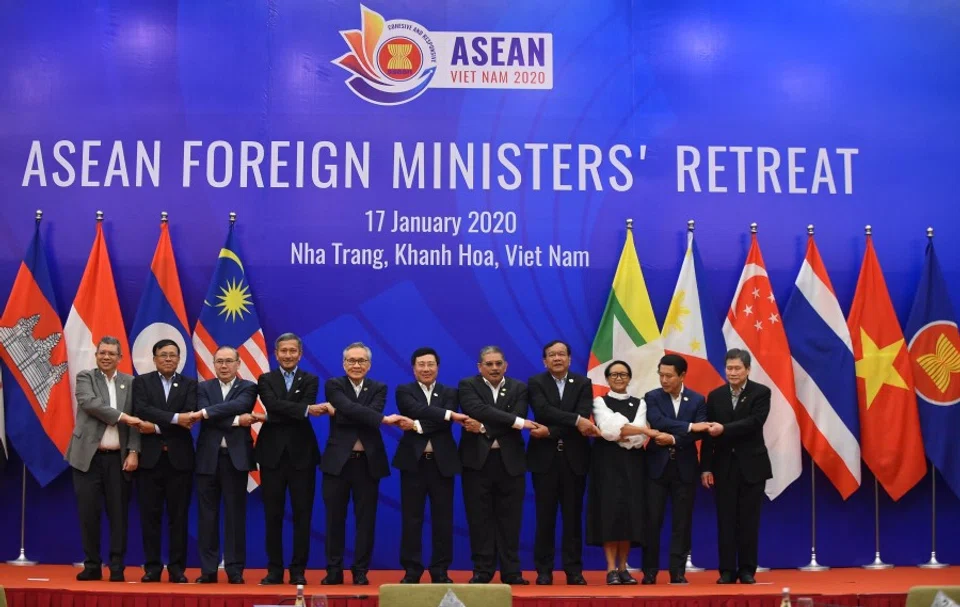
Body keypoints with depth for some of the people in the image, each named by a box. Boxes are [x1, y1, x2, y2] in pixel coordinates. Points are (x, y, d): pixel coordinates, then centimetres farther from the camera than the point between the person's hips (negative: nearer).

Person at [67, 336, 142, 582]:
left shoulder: (130, 382, 9)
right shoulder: (85, 377, 4)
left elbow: (136, 420, 5)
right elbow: (90, 403, -15)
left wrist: (133, 452, -6)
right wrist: (122, 417, -19)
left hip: (119, 458, 1)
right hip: (88, 456, -1)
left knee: (118, 514, 1)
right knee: (88, 513, 1)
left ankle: (117, 568, 8)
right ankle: (92, 566, 11)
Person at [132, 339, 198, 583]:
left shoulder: (189, 384, 8)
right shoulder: (141, 382, 7)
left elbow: (190, 416, -7)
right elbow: (142, 410, -11)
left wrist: (157, 427, -14)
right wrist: (174, 418, -20)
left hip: (179, 457, 0)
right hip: (150, 456, 0)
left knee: (178, 515, 2)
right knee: (150, 514, 2)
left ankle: (177, 568, 7)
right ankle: (152, 566, 9)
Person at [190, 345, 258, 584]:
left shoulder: (248, 388, 5)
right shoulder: (203, 387, 10)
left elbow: (237, 406, -17)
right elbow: (205, 418, -7)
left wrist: (205, 412, -20)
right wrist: (236, 421, -15)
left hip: (236, 457, -1)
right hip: (208, 457, 2)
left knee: (235, 514, 1)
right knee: (207, 514, 4)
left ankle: (235, 569, 6)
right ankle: (208, 569, 9)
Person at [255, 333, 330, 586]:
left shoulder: (310, 380, 8)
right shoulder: (265, 380, 7)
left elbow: (305, 408, -10)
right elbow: (273, 404, -13)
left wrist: (269, 418, -16)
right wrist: (307, 409, -24)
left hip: (301, 454, 0)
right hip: (272, 454, 0)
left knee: (302, 515, 1)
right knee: (273, 515, 4)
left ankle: (298, 570, 8)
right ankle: (274, 570, 10)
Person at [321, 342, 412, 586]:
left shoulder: (379, 388, 8)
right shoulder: (333, 385, 1)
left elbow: (373, 412, -13)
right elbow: (349, 409, -18)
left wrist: (337, 412, -16)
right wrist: (385, 419, -25)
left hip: (368, 461, 1)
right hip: (338, 460, -1)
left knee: (365, 519, 3)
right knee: (335, 518, 4)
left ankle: (361, 571, 11)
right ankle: (334, 571, 13)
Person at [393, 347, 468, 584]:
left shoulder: (450, 393, 9)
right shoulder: (404, 391, 4)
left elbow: (446, 423, -8)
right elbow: (418, 410, -16)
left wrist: (419, 426, -19)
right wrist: (449, 414, -24)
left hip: (442, 461, 1)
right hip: (413, 460, -1)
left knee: (443, 518, 3)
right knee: (411, 518, 1)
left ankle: (440, 571, 11)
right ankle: (411, 570, 9)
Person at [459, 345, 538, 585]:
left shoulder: (519, 389, 7)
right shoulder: (468, 385, 1)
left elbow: (518, 418, -8)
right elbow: (478, 410, -17)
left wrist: (485, 428, -16)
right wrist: (517, 422, -19)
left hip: (510, 461, 2)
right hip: (478, 460, -1)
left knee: (509, 519, 4)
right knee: (480, 518, 2)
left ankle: (511, 571, 10)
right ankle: (482, 571, 8)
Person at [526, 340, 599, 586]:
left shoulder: (583, 384, 5)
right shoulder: (535, 383, 2)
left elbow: (584, 416, -10)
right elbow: (544, 411, -15)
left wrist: (550, 431, -17)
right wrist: (575, 420, -24)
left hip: (574, 458, 1)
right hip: (545, 457, -1)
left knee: (573, 516, 4)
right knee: (545, 516, 2)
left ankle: (574, 570, 9)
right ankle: (544, 570, 8)